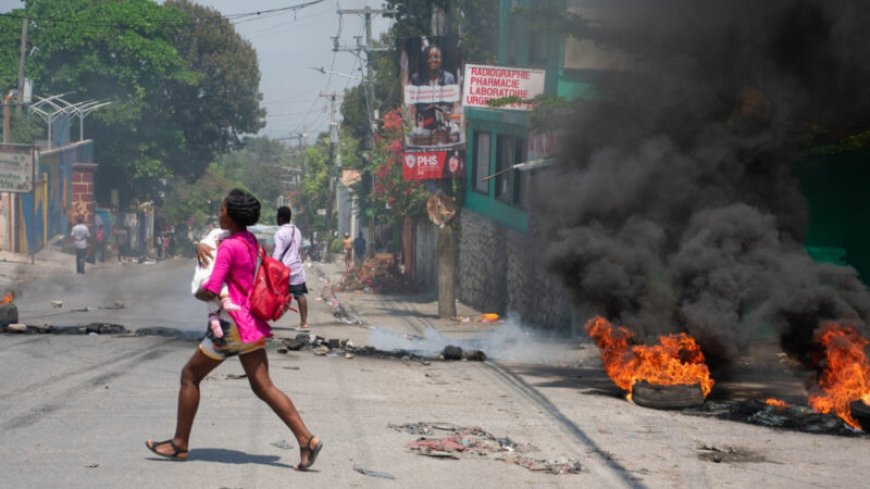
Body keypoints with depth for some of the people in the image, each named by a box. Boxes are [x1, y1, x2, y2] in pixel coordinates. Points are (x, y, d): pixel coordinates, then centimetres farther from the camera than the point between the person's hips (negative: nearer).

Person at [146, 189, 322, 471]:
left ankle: (180, 444, 15)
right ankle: (306, 439, -9)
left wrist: (198, 294, 1)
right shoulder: (250, 241, 11)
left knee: (190, 375, 8)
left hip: (233, 323, -9)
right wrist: (201, 248, 3)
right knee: (263, 386, 4)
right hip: (252, 323, 9)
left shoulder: (229, 247, -16)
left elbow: (210, 292, -22)